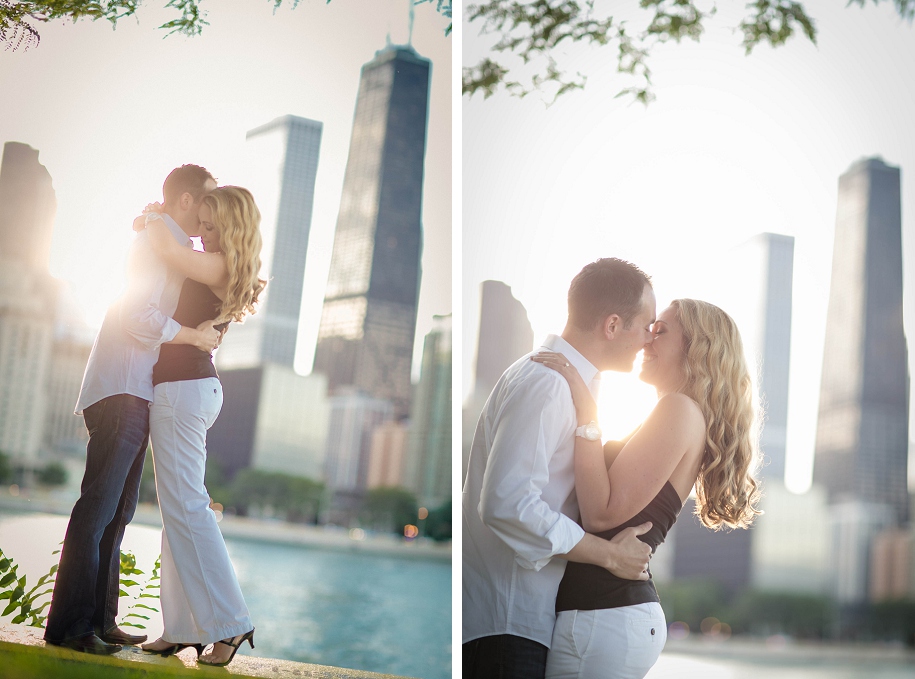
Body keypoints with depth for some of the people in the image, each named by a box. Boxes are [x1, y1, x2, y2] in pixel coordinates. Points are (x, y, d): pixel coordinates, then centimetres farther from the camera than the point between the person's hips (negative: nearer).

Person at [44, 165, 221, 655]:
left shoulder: (173, 248, 23)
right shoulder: (157, 239, -7)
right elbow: (140, 317, -20)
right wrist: (197, 336, -10)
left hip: (137, 395, 10)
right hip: (123, 392, -10)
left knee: (117, 508, 8)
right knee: (99, 505, -11)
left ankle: (99, 620, 11)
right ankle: (69, 625, -10)